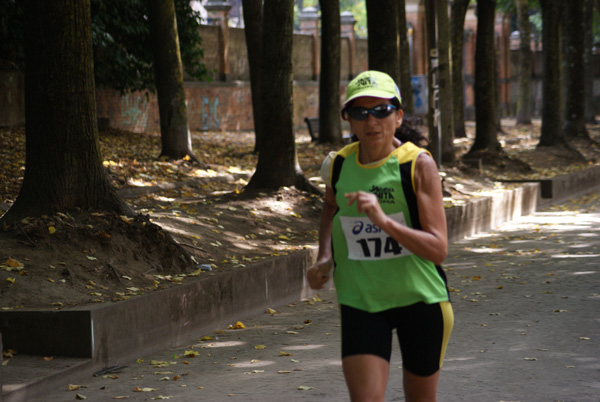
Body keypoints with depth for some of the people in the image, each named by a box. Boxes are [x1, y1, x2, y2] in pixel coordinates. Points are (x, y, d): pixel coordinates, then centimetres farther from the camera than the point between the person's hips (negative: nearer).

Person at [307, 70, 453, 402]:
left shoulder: (418, 165, -13)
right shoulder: (338, 165, -2)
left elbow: (438, 249, -19)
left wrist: (384, 221, -32)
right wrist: (324, 259, 7)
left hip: (420, 299, -2)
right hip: (360, 302, 2)